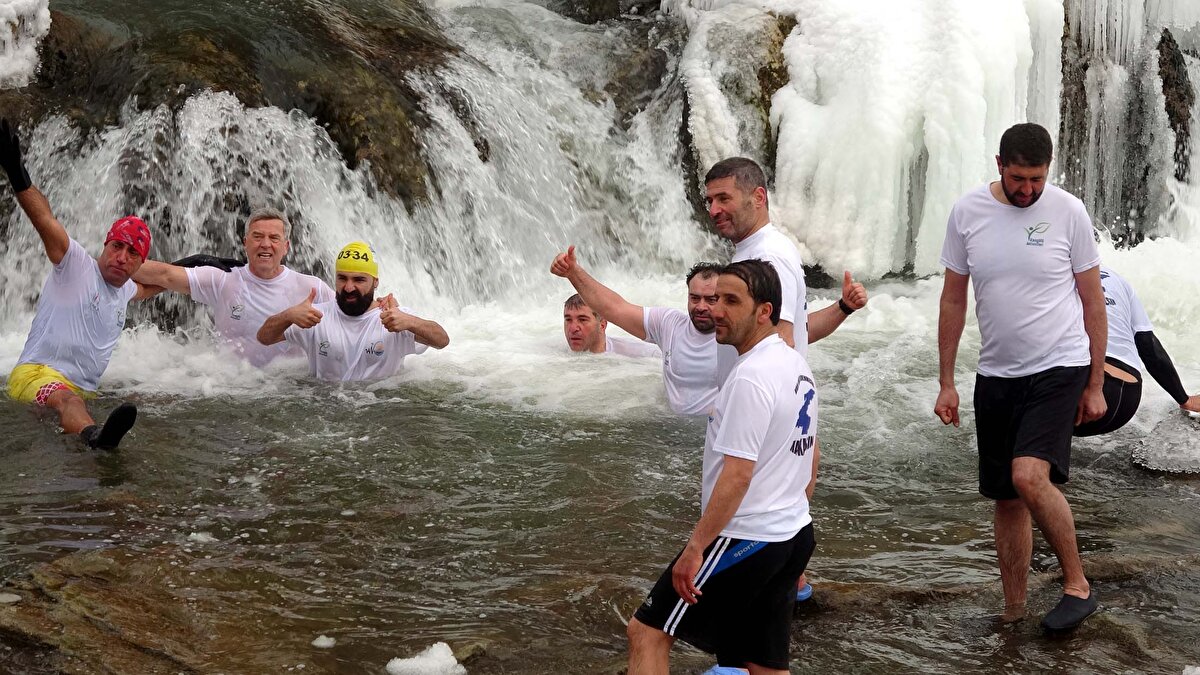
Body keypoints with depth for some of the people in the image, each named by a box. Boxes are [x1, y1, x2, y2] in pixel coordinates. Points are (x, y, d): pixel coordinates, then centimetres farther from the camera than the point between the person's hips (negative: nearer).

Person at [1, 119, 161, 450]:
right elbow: (45, 220, -17)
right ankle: (94, 434, -75)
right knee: (65, 398, -46)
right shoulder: (77, 265, 0)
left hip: (84, 392, 20)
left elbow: (148, 287, 47)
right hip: (37, 374, -20)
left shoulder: (124, 289, 22)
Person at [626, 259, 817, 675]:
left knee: (647, 631, -1)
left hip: (743, 540, -9)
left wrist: (696, 547, -20)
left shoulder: (751, 376, -19)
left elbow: (738, 474, -23)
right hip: (794, 534, 9)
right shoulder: (797, 364, 10)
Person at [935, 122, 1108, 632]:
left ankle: (1077, 585, -4)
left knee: (1030, 477, -23)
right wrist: (946, 383, 6)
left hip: (1059, 368, -3)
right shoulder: (967, 212, -1)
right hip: (996, 375, 4)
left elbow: (1092, 300, 1)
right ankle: (1012, 617, 21)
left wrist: (1095, 385, 2)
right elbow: (953, 301, 6)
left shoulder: (1068, 212, -7)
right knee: (1006, 500, 9)